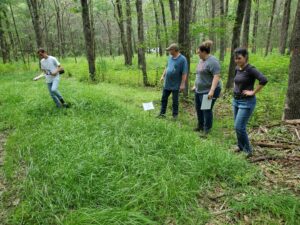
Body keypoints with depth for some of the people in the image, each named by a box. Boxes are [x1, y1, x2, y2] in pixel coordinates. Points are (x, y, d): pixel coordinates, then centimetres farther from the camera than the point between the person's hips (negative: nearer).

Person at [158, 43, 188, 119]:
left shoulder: (182, 59, -15)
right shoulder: (170, 57, 7)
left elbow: (184, 73, -17)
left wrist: (182, 84, -19)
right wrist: (163, 75, 15)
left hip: (176, 85, -6)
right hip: (167, 83, 7)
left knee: (175, 100, 6)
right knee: (164, 98, 13)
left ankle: (175, 115, 20)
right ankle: (162, 113, 25)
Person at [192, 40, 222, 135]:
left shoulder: (212, 61, -18)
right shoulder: (202, 60, 12)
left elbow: (217, 76, -24)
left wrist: (212, 91, -30)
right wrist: (195, 86, 24)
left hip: (208, 91, -9)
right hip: (199, 90, 9)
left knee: (206, 110, -2)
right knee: (198, 109, 15)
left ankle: (206, 130, 11)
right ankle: (200, 126, 31)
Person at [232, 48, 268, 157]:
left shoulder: (250, 69, -16)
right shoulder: (237, 69, 7)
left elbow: (264, 80, -29)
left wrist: (253, 92, -22)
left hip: (247, 102, -8)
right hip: (236, 100, 8)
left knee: (239, 127, -10)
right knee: (237, 126, 15)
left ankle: (248, 150, 8)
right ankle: (240, 146, 33)